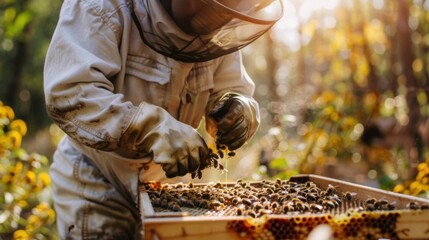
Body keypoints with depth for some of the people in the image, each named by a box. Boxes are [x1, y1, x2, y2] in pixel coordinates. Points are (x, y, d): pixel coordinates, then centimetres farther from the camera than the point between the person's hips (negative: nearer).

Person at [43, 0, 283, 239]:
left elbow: (235, 93, 2)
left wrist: (239, 113, -23)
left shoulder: (216, 32, -6)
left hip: (162, 187, 5)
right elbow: (68, 94, -33)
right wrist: (154, 129, -45)